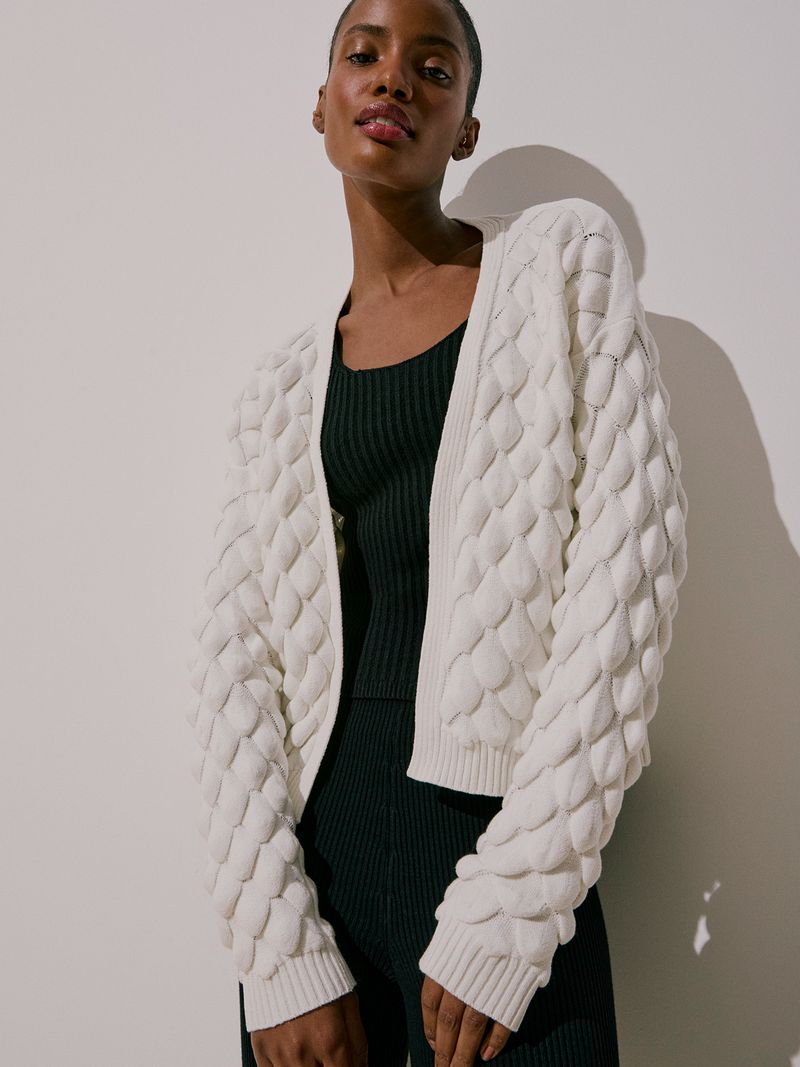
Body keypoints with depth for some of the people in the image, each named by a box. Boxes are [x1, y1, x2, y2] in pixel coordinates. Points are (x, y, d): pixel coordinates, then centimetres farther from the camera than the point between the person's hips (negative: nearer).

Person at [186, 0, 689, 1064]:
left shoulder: (564, 261, 1)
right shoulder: (281, 388, 11)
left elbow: (630, 575, -8)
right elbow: (236, 662, 3)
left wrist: (507, 914, -13)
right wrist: (281, 956, -9)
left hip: (502, 835, -3)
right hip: (314, 844, 3)